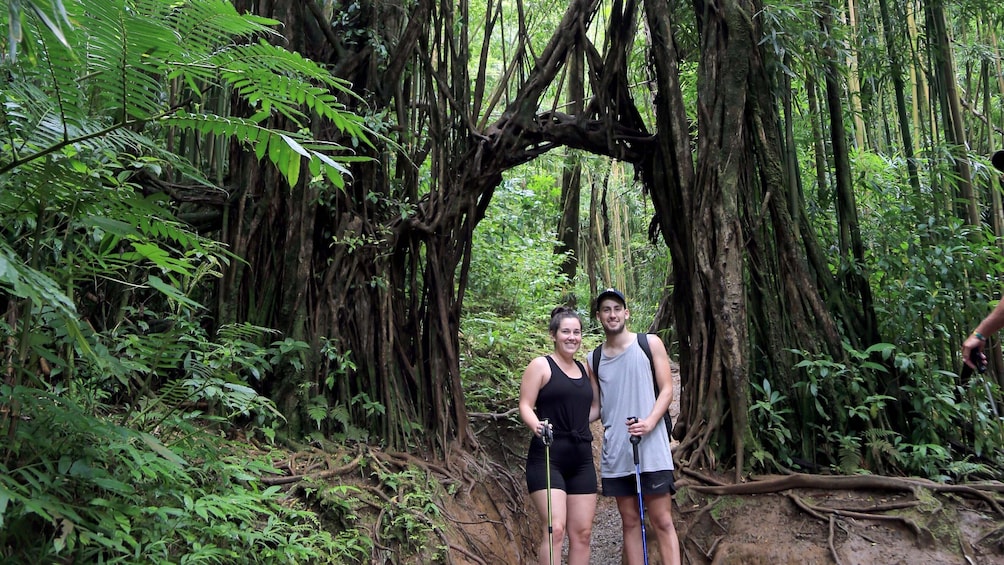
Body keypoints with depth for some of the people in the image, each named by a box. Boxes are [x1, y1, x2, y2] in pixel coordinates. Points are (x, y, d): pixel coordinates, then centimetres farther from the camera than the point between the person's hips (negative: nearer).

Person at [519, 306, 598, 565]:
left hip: (581, 459, 6)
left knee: (582, 533, 5)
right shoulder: (541, 366, -1)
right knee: (555, 529, -16)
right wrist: (536, 426, -27)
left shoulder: (584, 369, 17)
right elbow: (525, 405, -9)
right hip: (547, 458, -6)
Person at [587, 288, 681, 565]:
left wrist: (649, 422, -16)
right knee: (630, 521, 8)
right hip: (615, 452, 3)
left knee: (662, 521, -1)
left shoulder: (650, 343, 3)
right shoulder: (593, 359, 11)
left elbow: (667, 389, 0)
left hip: (651, 448, -3)